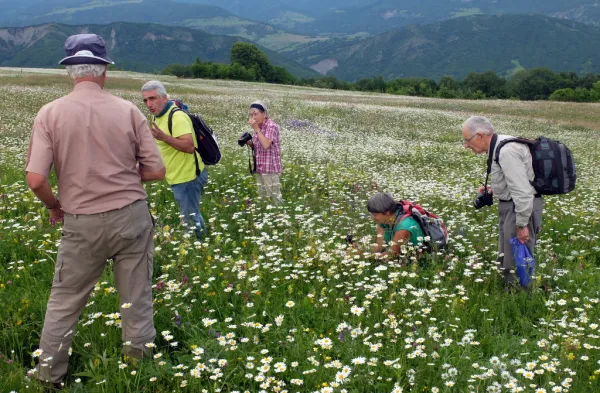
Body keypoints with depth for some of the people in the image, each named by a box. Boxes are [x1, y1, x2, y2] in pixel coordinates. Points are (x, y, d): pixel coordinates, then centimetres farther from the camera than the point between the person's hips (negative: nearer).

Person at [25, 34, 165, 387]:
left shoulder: (51, 113, -7)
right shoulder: (128, 110, -5)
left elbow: (36, 179, -12)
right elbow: (156, 171, -3)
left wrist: (54, 207, 8)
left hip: (83, 224, 0)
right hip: (132, 216, 0)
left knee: (64, 303, 17)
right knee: (137, 302, 12)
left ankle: (49, 376, 29)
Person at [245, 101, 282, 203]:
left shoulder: (271, 126, -14)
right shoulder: (258, 126, 9)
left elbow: (266, 145, -27)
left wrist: (256, 129, -22)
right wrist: (249, 142, -1)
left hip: (271, 169, -8)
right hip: (260, 169, 8)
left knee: (274, 198, -4)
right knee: (262, 198, 14)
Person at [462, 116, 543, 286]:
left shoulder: (506, 152, -23)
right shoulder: (499, 146, 9)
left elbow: (522, 191, -26)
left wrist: (522, 224, -22)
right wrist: (494, 190, 8)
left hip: (522, 207, -11)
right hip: (509, 205, 11)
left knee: (516, 261, -6)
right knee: (505, 257, 17)